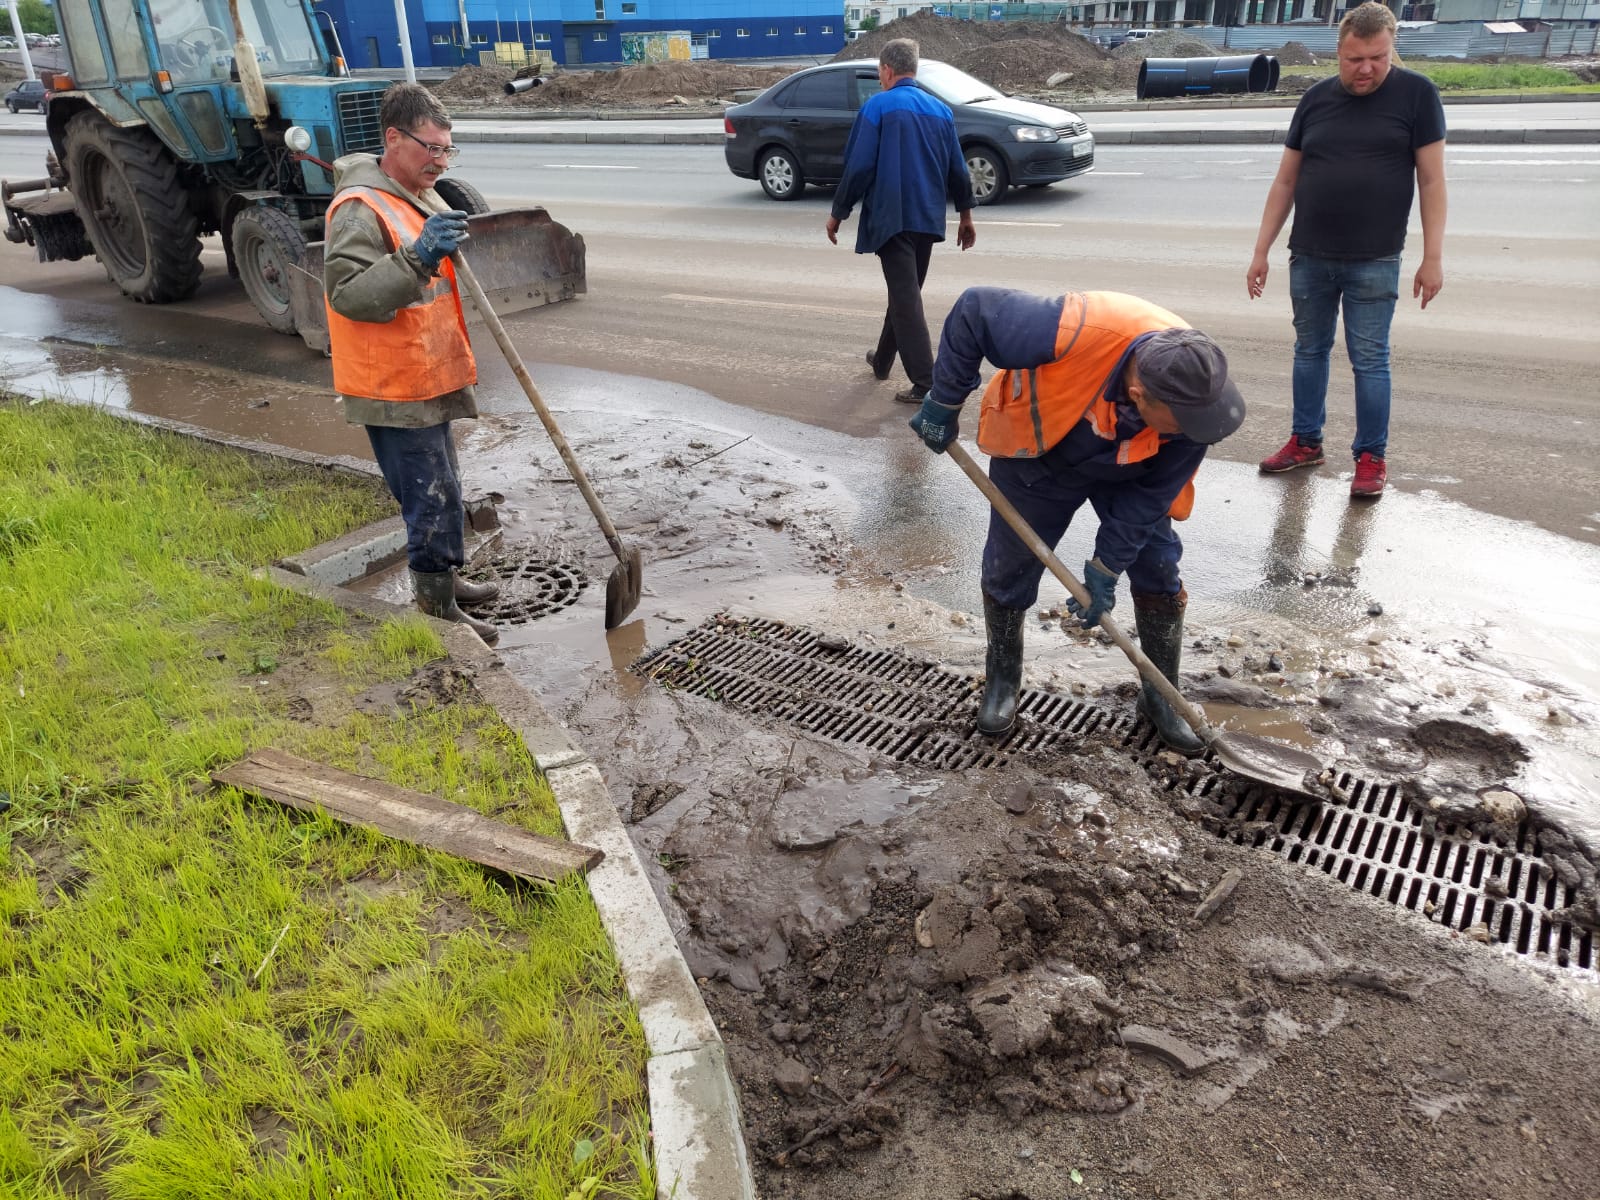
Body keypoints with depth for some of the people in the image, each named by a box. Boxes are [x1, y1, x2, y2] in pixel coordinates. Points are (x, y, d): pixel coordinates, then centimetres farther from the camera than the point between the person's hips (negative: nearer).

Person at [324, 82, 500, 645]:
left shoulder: (422, 198, 12)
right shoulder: (360, 210, -19)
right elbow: (349, 295, -29)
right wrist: (418, 256, -37)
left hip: (427, 378, 10)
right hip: (392, 388, -10)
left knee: (441, 487, 21)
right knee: (432, 497, -5)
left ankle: (445, 579, 38)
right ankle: (438, 610, 8)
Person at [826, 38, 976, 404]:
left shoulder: (878, 106, -7)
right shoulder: (940, 109, 10)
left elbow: (859, 165, -12)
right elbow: (957, 169, 11)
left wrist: (838, 212, -3)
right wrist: (965, 214, 20)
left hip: (891, 217, -6)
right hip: (928, 218, 6)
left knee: (905, 296, -7)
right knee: (904, 291, 19)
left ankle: (925, 382, -13)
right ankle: (882, 360, 35)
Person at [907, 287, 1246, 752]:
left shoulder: (1193, 391, -32)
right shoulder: (1074, 331, -46)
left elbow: (1150, 495, -20)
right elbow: (974, 310, -31)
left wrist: (1105, 570, -18)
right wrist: (944, 403, -23)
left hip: (1126, 472, 2)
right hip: (1035, 451, -2)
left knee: (1158, 571, -1)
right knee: (1009, 571, 5)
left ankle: (1162, 698, 19)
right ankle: (1002, 681, 29)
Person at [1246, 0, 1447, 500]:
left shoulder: (1416, 94, -2)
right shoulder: (1315, 99, 6)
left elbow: (1431, 180, -3)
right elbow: (1285, 182, 9)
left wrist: (1433, 257, -8)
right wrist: (1261, 251, 5)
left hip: (1374, 263, -3)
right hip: (1309, 258, 3)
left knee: (1370, 361, 1)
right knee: (1309, 351, 12)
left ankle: (1371, 457, 11)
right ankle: (1306, 441, 26)